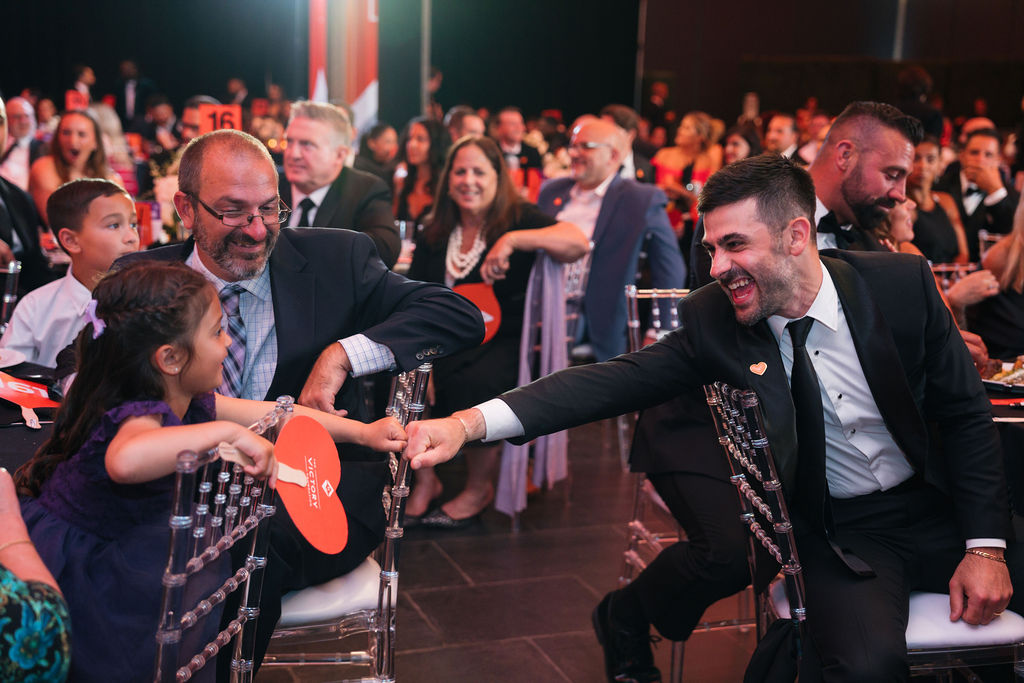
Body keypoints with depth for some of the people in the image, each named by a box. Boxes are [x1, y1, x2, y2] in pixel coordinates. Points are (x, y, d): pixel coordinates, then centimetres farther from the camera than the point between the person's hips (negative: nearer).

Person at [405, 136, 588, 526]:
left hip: (502, 342, -4)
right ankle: (424, 480, -6)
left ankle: (479, 488, -9)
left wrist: (513, 240, -26)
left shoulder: (518, 218, 2)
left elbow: (578, 244, -16)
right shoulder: (435, 233, 15)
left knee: (475, 381, -35)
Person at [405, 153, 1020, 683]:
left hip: (939, 509, 3)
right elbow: (614, 381, -19)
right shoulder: (713, 320, -10)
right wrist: (468, 424, -30)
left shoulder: (901, 282, -10)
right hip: (838, 533, -3)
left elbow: (966, 415, -2)